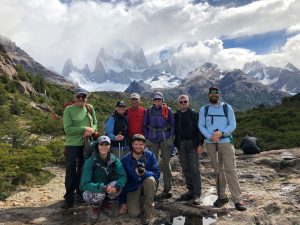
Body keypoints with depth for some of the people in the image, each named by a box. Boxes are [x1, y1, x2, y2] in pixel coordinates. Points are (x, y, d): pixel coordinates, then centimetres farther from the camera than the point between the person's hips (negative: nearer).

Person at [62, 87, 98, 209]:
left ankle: (80, 193, 31)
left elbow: (95, 123, 9)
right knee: (71, 171, 1)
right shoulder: (68, 110, -8)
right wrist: (84, 129, -18)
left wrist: (92, 129, -13)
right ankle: (69, 198, 14)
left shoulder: (90, 108, 6)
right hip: (72, 145, -4)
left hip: (86, 145, 4)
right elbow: (67, 129, -15)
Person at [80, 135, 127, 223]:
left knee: (117, 184, -27)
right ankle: (95, 208, 4)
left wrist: (116, 186, -40)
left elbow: (123, 176, -19)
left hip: (108, 189, 3)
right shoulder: (90, 161, -22)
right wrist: (103, 188, -39)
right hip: (93, 189, -3)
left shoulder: (114, 159, -13)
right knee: (99, 194, -35)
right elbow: (85, 184, -27)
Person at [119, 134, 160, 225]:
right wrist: (123, 202, -3)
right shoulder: (125, 160, -8)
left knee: (150, 179, -34)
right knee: (134, 213, -21)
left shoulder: (150, 155, -10)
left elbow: (157, 174, -13)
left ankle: (148, 210, -14)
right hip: (133, 188, 0)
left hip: (147, 185, 1)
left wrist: (145, 173, -35)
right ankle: (141, 200, 13)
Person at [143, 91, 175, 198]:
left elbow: (173, 125, 4)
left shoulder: (168, 110, 1)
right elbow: (144, 125, 12)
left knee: (166, 163, 6)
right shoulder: (149, 111, 7)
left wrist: (171, 138, -4)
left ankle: (167, 189, 15)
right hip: (152, 140, 2)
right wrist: (146, 138, 5)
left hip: (165, 139, -2)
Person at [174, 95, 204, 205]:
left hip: (192, 144, -4)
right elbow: (174, 130, 13)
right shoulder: (175, 115, 10)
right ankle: (191, 190, 22)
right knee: (185, 169, 10)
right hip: (181, 145, 4)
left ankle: (197, 194, 0)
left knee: (194, 169, -4)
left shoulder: (194, 114, 0)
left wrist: (200, 144, -10)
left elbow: (199, 129, -3)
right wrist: (175, 144, 7)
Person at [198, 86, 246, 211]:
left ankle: (237, 199, 3)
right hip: (211, 144, 2)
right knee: (218, 170, 10)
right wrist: (210, 136, -15)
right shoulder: (204, 109, 8)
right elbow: (201, 126, 2)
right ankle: (222, 196, 22)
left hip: (226, 142, -2)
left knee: (230, 170, -4)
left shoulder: (227, 107, 5)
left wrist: (221, 133, -17)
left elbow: (233, 125, -1)